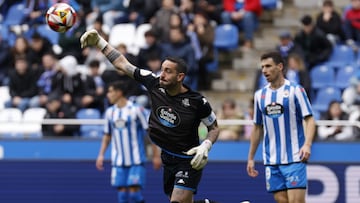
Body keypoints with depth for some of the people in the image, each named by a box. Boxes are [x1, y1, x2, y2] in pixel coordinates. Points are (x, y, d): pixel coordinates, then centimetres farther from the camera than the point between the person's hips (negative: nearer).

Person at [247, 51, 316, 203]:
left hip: (294, 158, -5)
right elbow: (257, 128, 20)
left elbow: (309, 120, -6)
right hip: (271, 161, 5)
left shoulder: (295, 90, -2)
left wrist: (307, 144, -22)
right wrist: (251, 158, 18)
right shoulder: (260, 95, 12)